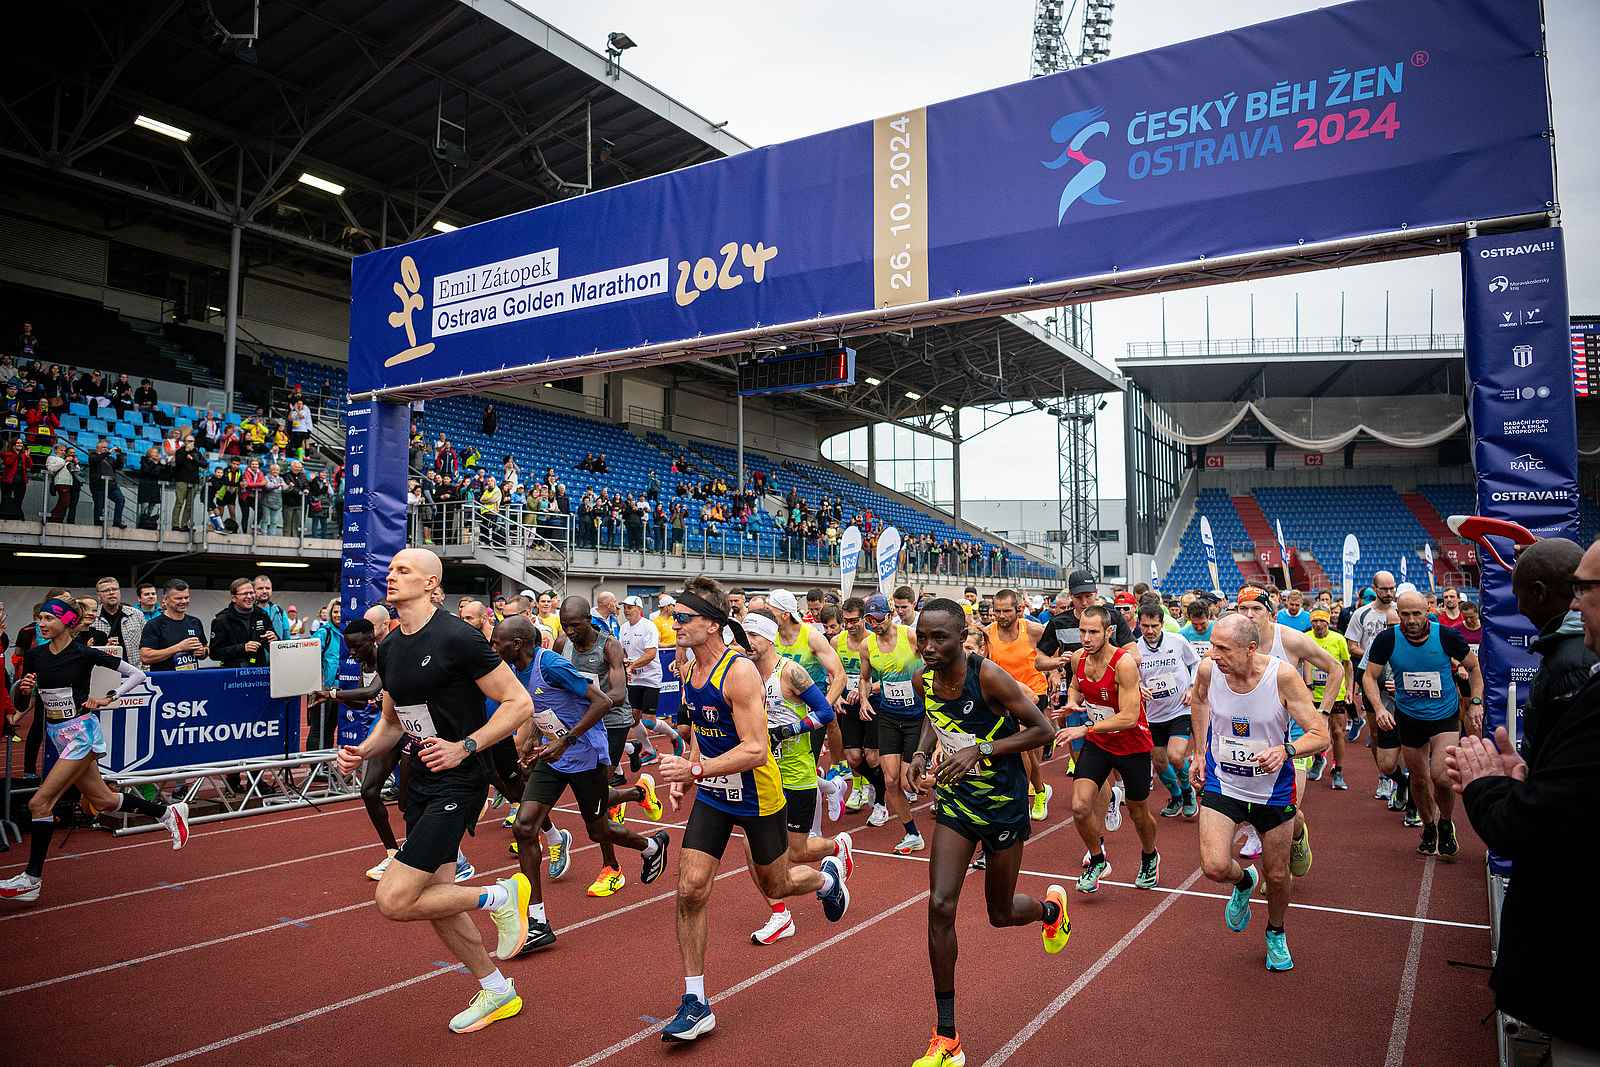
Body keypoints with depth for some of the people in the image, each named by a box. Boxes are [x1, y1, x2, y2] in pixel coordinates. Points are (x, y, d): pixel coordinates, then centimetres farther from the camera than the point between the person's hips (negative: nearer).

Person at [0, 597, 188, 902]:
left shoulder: (84, 653, -12)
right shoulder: (34, 655, 4)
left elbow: (137, 674, -7)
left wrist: (107, 697, -14)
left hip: (81, 732, -7)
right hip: (57, 735, 7)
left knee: (40, 802, -11)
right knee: (103, 801, 13)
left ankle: (31, 879, -1)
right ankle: (168, 812, 31)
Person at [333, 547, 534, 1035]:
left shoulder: (457, 638, -18)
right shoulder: (389, 647, 7)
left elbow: (519, 703, -17)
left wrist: (465, 747, -24)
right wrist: (361, 752, 1)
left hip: (458, 782, -9)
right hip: (420, 780, 9)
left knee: (395, 901, -13)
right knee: (435, 896, 15)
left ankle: (500, 895, 7)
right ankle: (496, 991, 32)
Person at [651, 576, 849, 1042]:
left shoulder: (739, 671, -25)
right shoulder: (689, 673, 0)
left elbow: (755, 749, -28)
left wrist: (696, 769, -35)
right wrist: (685, 772, 1)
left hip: (757, 795, -6)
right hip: (712, 794, 6)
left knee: (776, 886, 14)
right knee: (690, 890, -5)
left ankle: (828, 876, 49)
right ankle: (695, 1004, 8)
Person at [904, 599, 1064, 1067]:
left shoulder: (987, 675, -25)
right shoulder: (925, 680, -8)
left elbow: (1042, 729, -20)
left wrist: (980, 750, -29)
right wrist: (920, 754, -4)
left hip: (1003, 802, -4)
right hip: (955, 799, 4)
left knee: (1001, 913, 13)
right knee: (940, 906, -8)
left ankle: (1051, 906, 52)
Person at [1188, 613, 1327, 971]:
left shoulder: (1282, 675, -25)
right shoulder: (1208, 670, -17)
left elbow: (1321, 735, -20)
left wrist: (1285, 750, -40)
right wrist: (1199, 752, 10)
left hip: (1272, 790, -1)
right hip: (1221, 783, 1)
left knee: (1277, 876, 14)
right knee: (1215, 868, -15)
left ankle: (1276, 934, 46)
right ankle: (1244, 882, 23)